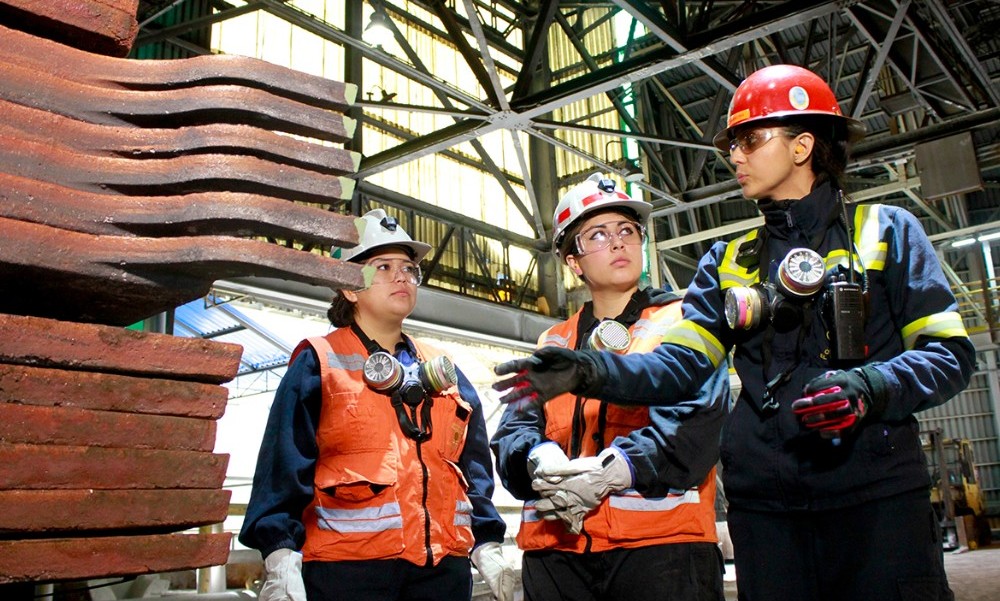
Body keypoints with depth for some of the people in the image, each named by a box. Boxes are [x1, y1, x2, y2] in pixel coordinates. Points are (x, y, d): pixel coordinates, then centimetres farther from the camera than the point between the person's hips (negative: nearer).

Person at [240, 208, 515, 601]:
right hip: (347, 567, -4)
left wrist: (487, 545, 10)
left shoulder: (445, 374, 17)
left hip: (443, 566, 5)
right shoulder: (318, 364, 3)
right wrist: (281, 557, -14)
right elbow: (284, 466, -5)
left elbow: (474, 469, 17)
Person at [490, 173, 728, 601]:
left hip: (658, 538, -3)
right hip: (556, 546, 3)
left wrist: (617, 468, -20)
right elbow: (515, 429, 9)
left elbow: (694, 414, -7)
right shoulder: (553, 345, 19)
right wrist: (539, 460, -15)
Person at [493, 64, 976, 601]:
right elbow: (679, 363, 1)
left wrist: (871, 389, -19)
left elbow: (950, 354, 0)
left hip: (876, 496, -2)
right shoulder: (730, 262, 13)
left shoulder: (885, 231, 5)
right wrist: (590, 371, -15)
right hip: (764, 502, 3)